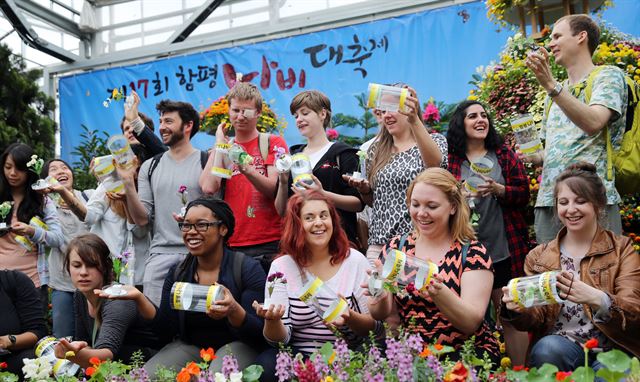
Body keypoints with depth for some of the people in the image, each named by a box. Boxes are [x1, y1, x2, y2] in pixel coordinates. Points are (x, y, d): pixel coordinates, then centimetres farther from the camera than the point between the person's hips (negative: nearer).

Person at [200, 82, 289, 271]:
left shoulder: (273, 142, 4)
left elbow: (274, 190, -8)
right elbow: (208, 188, -5)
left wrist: (248, 170, -26)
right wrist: (220, 144, 0)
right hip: (232, 244, 3)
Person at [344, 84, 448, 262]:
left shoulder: (435, 140, 1)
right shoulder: (376, 150, 11)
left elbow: (435, 163, -24)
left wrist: (414, 120, -35)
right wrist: (364, 189, -1)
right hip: (379, 243, 4)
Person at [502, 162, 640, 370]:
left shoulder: (622, 249, 5)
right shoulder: (539, 256, 10)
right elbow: (538, 318, 8)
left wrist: (596, 298, -27)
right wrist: (520, 309, -16)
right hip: (560, 343, 3)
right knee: (547, 349, -30)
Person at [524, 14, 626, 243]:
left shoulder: (608, 76, 2)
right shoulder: (556, 94, 23)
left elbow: (593, 123, -18)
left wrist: (550, 85, -23)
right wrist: (533, 157, 6)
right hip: (548, 200, 6)